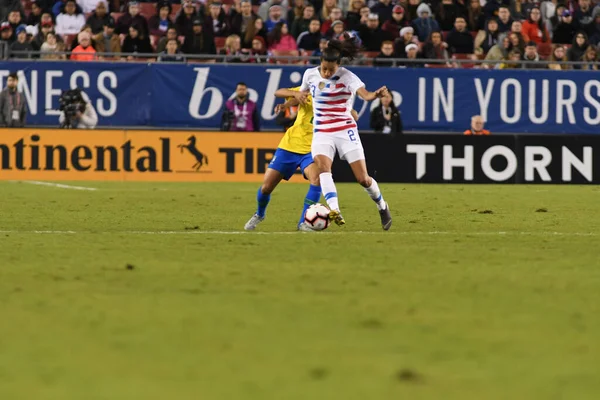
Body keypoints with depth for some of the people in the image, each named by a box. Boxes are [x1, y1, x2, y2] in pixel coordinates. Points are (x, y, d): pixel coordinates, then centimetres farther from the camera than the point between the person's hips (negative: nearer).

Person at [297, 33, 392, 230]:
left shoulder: (347, 77, -13)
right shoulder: (310, 74, 1)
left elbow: (365, 94, -31)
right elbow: (302, 93, 23)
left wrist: (376, 94, -52)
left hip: (345, 131, -3)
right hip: (322, 132, 3)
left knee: (363, 178, -3)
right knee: (322, 166, -28)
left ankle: (382, 207, 27)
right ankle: (334, 211, -42)